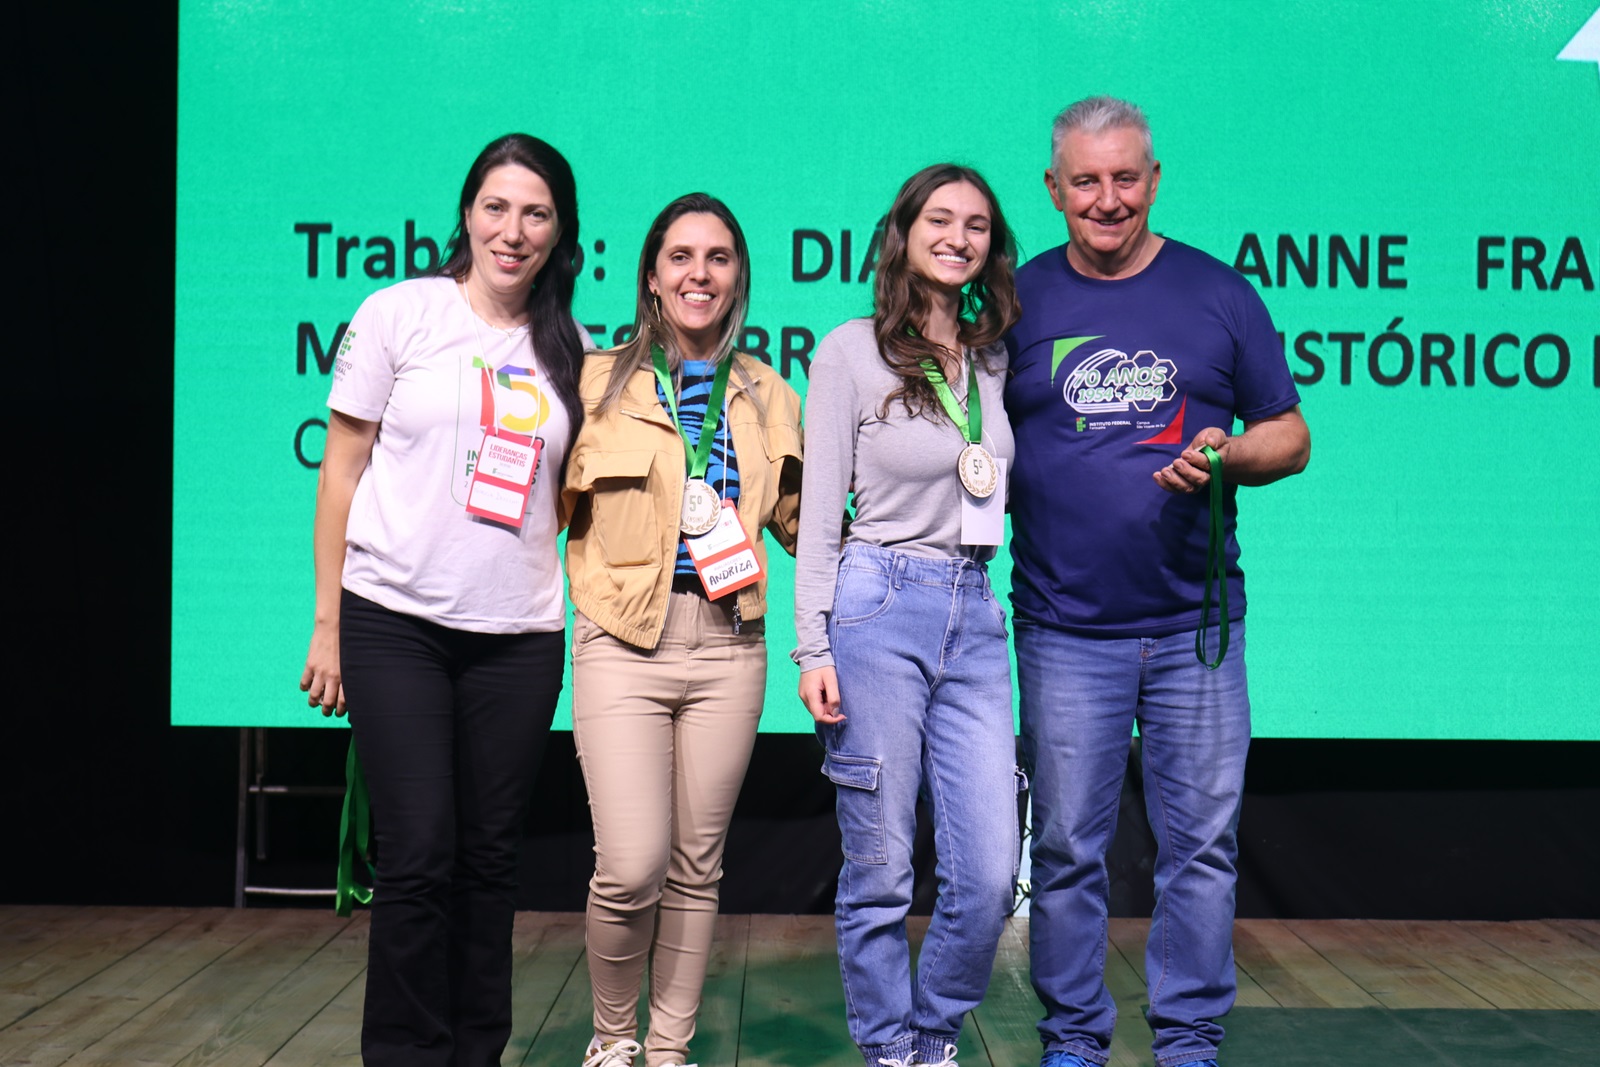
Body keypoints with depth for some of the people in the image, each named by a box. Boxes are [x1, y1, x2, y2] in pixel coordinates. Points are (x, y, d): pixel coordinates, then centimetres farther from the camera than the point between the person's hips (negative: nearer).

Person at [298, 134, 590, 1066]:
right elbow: (343, 469, 2)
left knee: (491, 857, 7)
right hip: (396, 625, -3)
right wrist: (327, 623, 0)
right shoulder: (401, 314, 0)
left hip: (519, 636, 3)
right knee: (419, 857, -5)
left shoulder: (571, 350, 9)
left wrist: (592, 619, 5)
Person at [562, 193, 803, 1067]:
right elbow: (555, 505, 3)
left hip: (727, 644, 3)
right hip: (625, 642, -3)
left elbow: (796, 518, 20)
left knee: (697, 865, 7)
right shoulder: (601, 381, 3)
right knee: (632, 867, -10)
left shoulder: (767, 395, 12)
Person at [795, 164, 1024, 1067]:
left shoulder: (996, 361, 13)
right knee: (881, 871, 2)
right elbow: (820, 512, -2)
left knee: (990, 875, 0)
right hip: (880, 609, -4)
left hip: (976, 619, 4)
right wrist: (814, 646, -7)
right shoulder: (853, 352, 0)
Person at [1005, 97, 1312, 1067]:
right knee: (1068, 849, 5)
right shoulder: (1018, 301, 6)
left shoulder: (1218, 294, 6)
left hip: (1196, 623, 0)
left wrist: (1227, 455, -11)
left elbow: (1291, 434, 8)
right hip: (1065, 630, 0)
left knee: (1203, 845, 4)